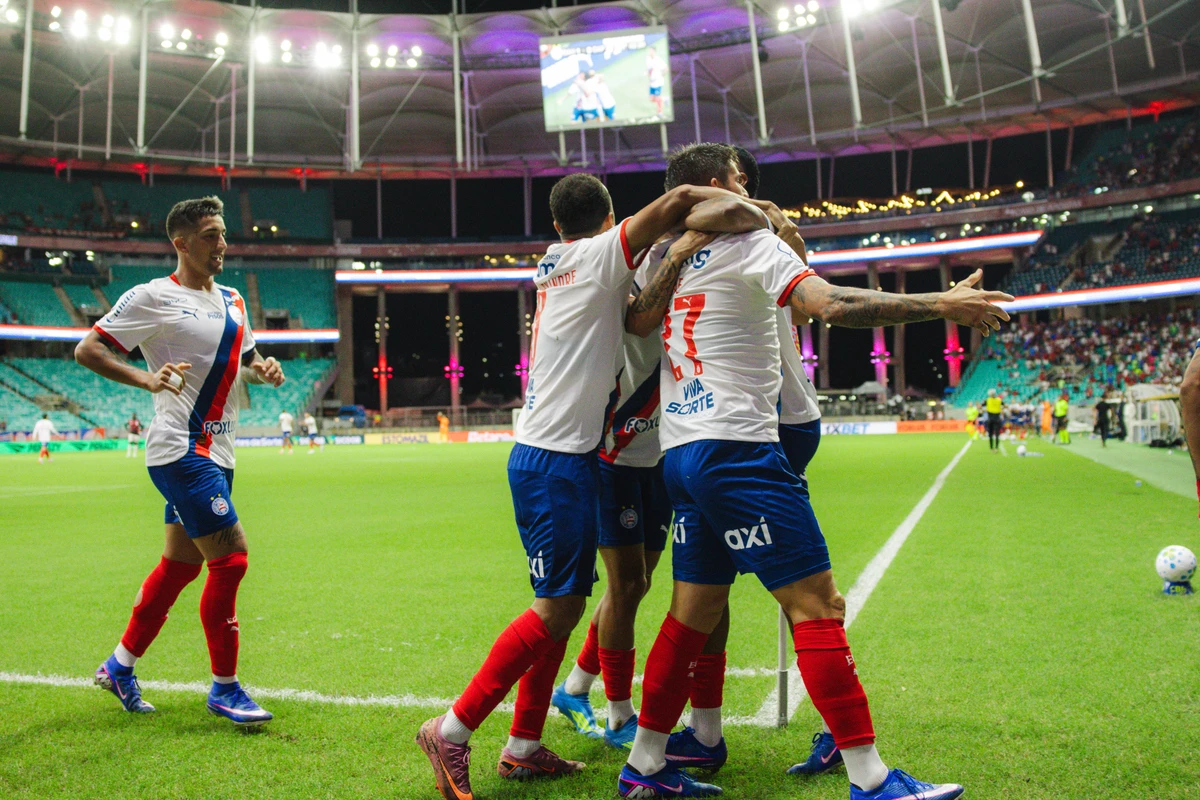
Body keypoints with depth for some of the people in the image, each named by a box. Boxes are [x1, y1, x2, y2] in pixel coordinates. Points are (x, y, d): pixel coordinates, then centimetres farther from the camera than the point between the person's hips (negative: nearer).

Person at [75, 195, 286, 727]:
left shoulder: (232, 301, 15)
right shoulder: (154, 297, -8)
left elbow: (246, 361, 27)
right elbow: (87, 349, -9)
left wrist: (263, 370, 4)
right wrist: (147, 379, -23)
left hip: (215, 451, 8)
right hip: (180, 449, -8)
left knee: (180, 565, 14)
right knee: (231, 559, -12)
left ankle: (119, 667, 32)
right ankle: (224, 688, 1)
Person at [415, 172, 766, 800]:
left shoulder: (555, 266, 17)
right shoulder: (601, 255, -6)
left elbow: (636, 314, 18)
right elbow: (677, 201, -18)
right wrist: (761, 217, -8)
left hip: (540, 456, 9)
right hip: (558, 460, -9)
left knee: (563, 604, 12)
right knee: (558, 607, -6)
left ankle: (523, 747, 18)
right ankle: (452, 731, 0)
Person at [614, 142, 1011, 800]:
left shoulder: (670, 260, 16)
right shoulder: (749, 242, -5)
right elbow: (831, 305, -17)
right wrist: (941, 305, -13)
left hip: (678, 455, 8)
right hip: (736, 449, -8)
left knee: (694, 612, 14)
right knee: (817, 604, -5)